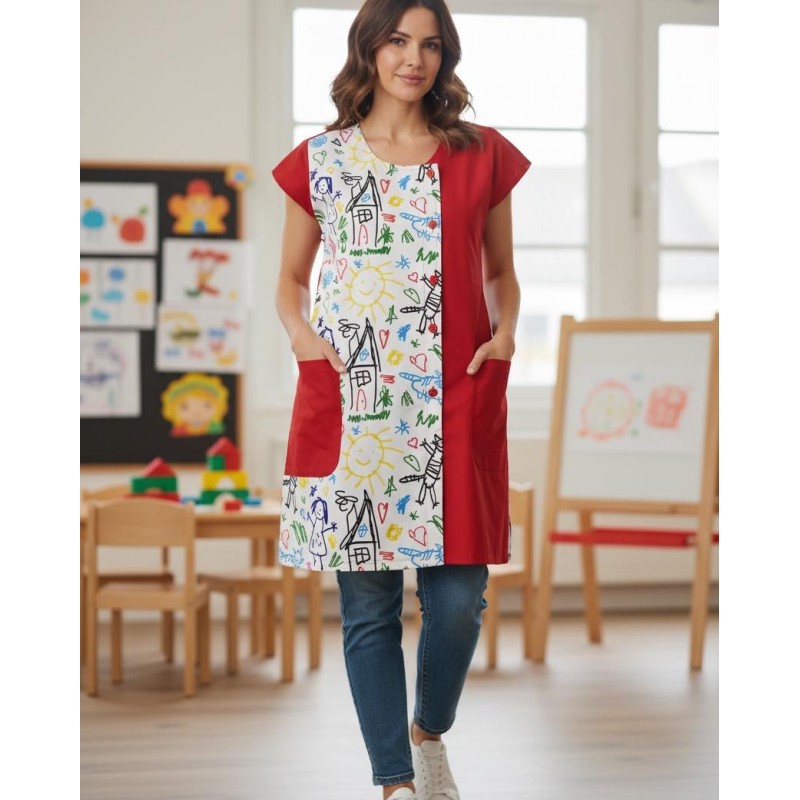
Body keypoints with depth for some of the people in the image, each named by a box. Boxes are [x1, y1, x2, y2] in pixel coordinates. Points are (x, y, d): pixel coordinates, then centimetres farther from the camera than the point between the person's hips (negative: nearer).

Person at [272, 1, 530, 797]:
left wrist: (505, 329, -2)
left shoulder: (484, 155, 9)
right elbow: (291, 278, 15)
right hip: (347, 404, 0)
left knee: (458, 595, -1)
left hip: (455, 403, 1)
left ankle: (429, 732, 28)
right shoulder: (318, 159, 7)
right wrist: (300, 332, -5)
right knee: (367, 602, 1)